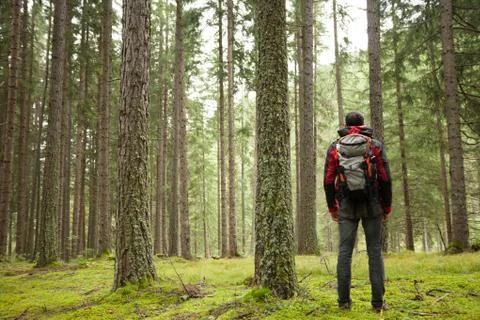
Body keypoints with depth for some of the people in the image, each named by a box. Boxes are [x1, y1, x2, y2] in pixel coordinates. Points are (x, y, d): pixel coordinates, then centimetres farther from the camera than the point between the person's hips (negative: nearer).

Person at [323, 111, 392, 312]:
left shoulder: (334, 148, 4)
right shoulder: (375, 146, 2)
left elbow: (328, 181, 2)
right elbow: (385, 179, -2)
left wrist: (332, 207, 12)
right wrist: (387, 207, 7)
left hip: (346, 206, 1)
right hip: (371, 205, -1)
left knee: (345, 250, 4)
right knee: (374, 250, 4)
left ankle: (344, 301, 5)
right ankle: (378, 302, 3)